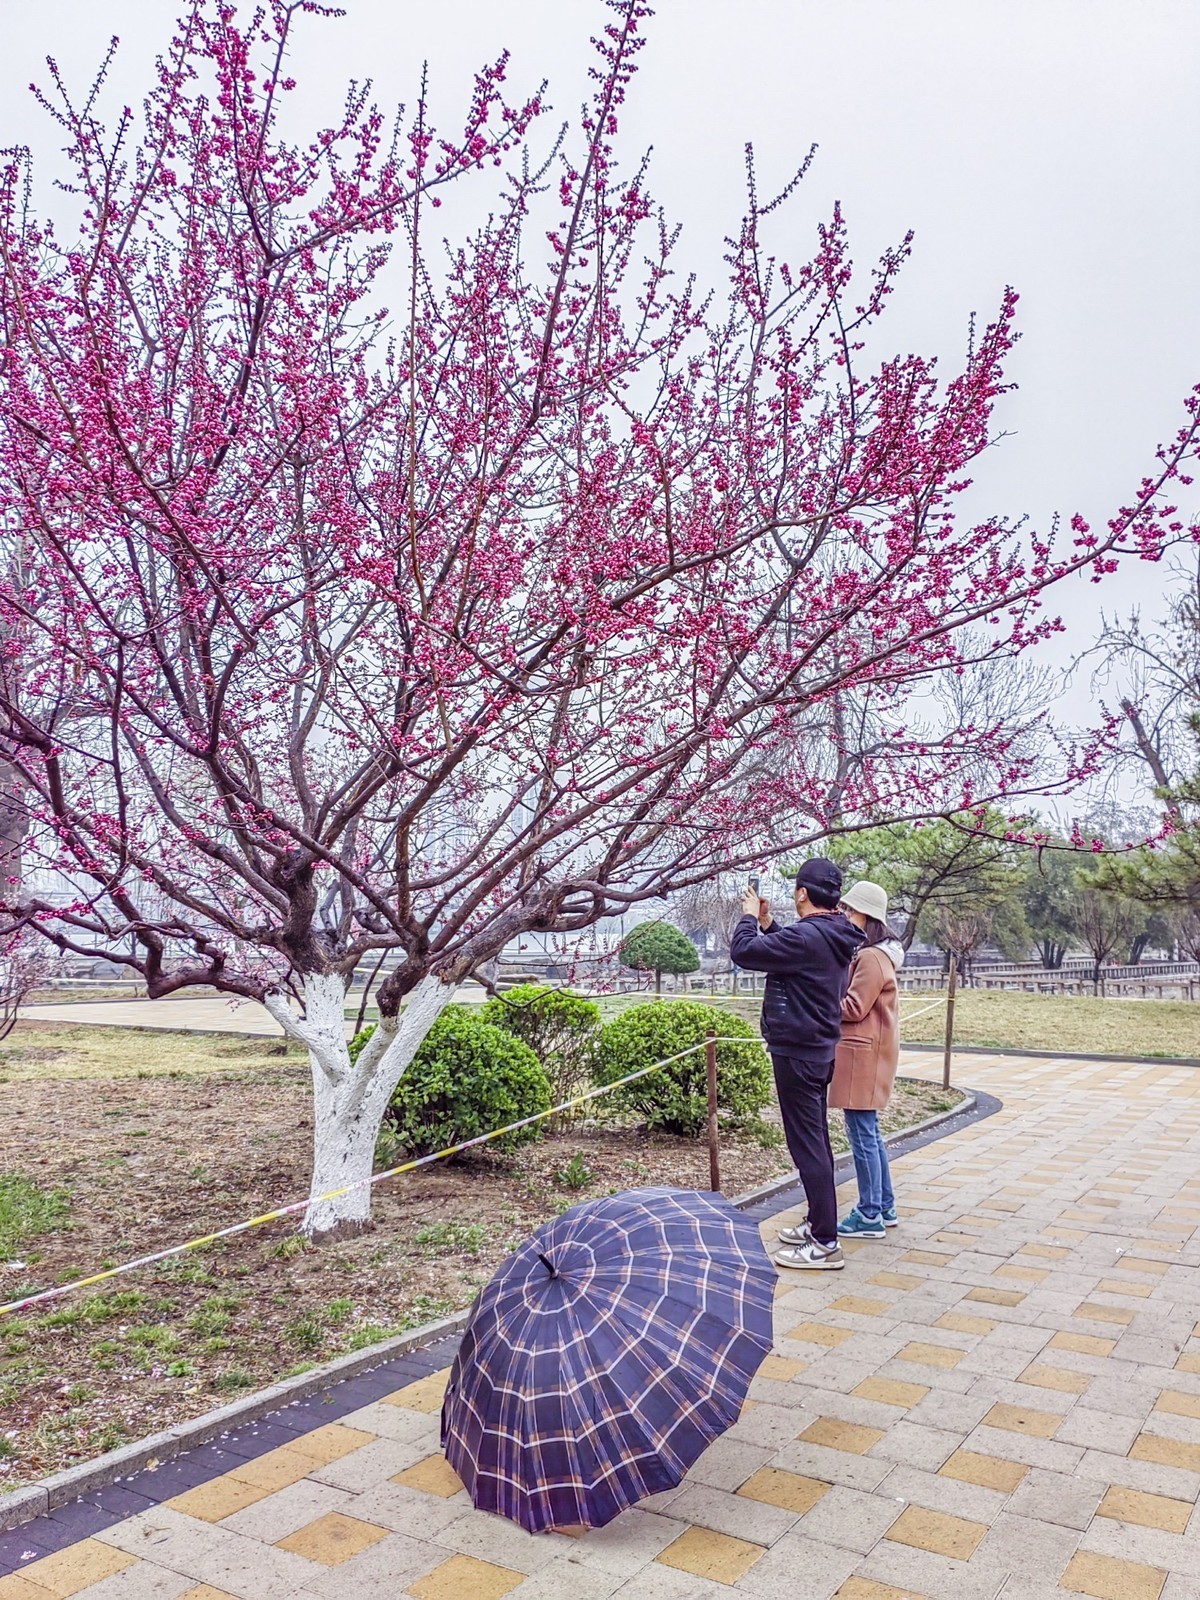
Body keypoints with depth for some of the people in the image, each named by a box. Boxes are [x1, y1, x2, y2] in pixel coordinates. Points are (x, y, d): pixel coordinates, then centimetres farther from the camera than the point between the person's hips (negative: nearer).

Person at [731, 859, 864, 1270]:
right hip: (819, 1050, 10)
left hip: (796, 1053, -10)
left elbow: (744, 952, -21)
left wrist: (750, 917, -4)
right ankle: (818, 1223, 32)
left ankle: (825, 1243, 2)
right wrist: (767, 924, 15)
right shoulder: (836, 938, 6)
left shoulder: (806, 936, -25)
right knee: (816, 1140, 19)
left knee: (807, 1144, -4)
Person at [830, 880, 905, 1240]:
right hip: (863, 1054, 11)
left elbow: (852, 1008, -18)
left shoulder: (871, 958, -17)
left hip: (863, 1056, -11)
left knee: (863, 1135, -3)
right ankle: (884, 1207, 26)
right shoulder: (873, 954, 16)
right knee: (869, 1133, 17)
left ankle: (870, 1217, 5)